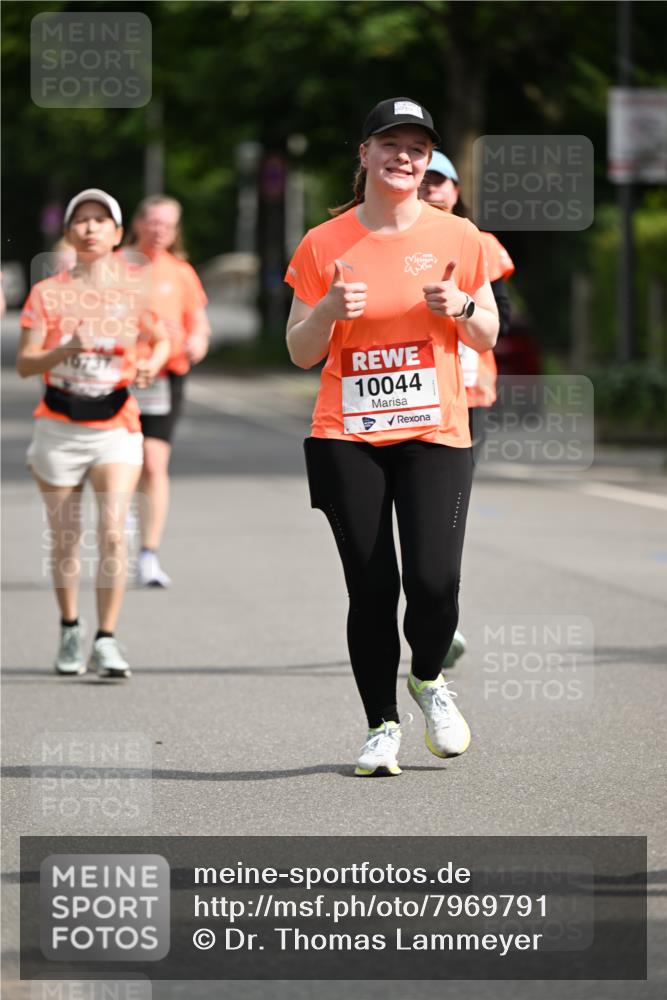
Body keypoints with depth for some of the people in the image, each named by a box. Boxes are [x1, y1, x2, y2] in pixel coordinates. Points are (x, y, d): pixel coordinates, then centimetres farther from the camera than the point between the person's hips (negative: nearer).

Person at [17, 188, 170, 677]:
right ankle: (70, 631, 26)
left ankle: (107, 641, -9)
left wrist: (152, 365, -5)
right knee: (65, 539, 7)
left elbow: (161, 339, 17)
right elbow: (24, 363, -5)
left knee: (113, 533, -14)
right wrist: (64, 350, -24)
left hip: (116, 426, 0)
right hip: (60, 428, 0)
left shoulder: (134, 292, 2)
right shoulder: (47, 293, -1)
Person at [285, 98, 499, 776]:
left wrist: (462, 307, -9)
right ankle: (382, 725, 13)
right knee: (371, 588, -3)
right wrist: (328, 310, -14)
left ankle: (427, 678, 19)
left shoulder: (456, 237, 5)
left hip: (436, 433, 0)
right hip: (348, 439, 0)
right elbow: (301, 354, 6)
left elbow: (488, 337, 13)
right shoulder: (324, 244, 3)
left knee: (434, 581, -12)